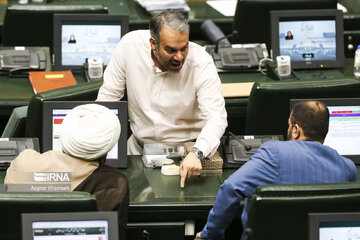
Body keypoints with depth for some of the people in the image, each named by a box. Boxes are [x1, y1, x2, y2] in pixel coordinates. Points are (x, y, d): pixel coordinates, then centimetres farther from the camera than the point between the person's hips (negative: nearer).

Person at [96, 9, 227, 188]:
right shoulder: (130, 45, -15)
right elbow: (109, 95, -2)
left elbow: (216, 117, -25)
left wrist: (196, 153, -43)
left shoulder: (202, 62, -20)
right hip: (140, 145, 2)